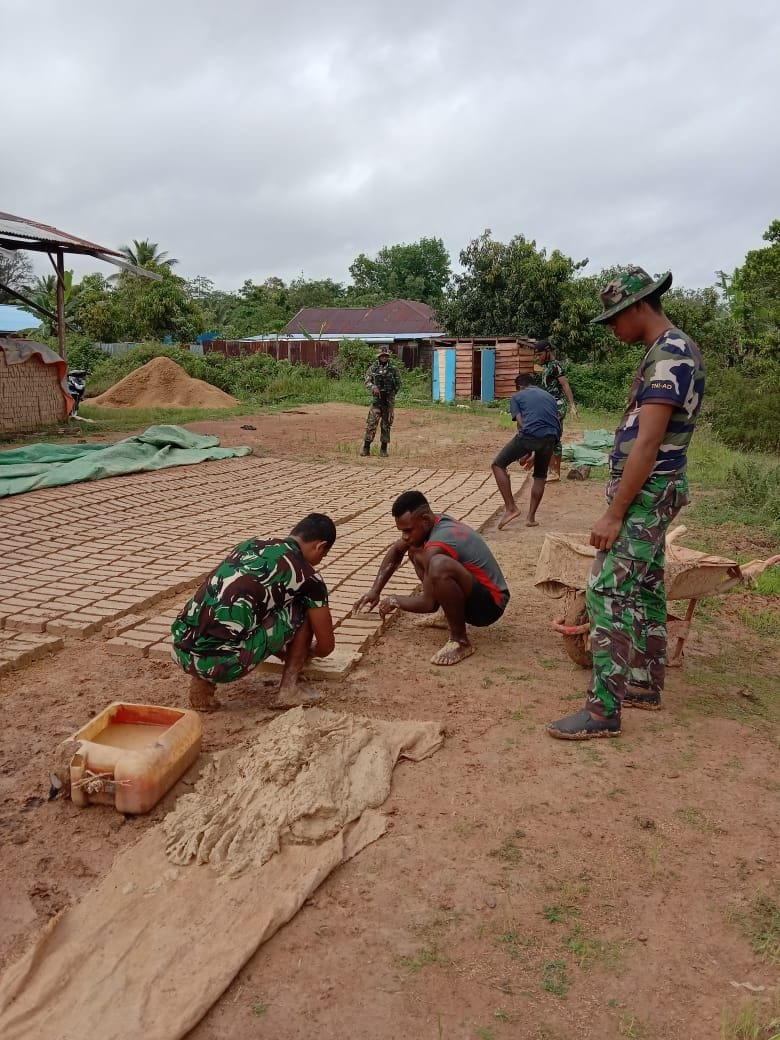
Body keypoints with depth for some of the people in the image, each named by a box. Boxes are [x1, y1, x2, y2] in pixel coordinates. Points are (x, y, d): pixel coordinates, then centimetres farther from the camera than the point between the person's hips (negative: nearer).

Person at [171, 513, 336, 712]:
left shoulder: (249, 545, 22)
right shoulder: (306, 576, 4)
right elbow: (326, 646, 14)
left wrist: (285, 652, 51)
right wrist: (305, 650, 39)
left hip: (181, 652, 6)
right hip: (224, 662, -6)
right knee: (305, 608, 11)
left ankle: (202, 680, 17)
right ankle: (288, 689, 14)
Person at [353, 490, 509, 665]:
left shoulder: (437, 545, -27)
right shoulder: (436, 521, 0)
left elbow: (428, 604, -21)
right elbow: (396, 550, 16)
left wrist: (395, 601, -3)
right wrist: (374, 591, 10)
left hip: (490, 604, -10)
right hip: (472, 594, 10)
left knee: (439, 566, -38)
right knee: (415, 550, 12)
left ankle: (460, 641, -20)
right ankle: (451, 617, 16)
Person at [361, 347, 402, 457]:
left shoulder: (393, 369, 3)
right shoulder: (373, 368, 4)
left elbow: (398, 384, 9)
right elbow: (367, 382, 2)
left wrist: (391, 393, 1)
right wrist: (373, 387, -16)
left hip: (389, 401, 0)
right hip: (376, 400, 0)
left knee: (386, 425, 4)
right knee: (371, 423, -6)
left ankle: (384, 449, 11)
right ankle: (366, 448, -3)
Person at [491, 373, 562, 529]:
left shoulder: (517, 397, 19)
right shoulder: (549, 396, 32)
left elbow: (521, 423, 9)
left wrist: (527, 451, 20)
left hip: (529, 435, -4)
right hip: (551, 438, 4)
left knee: (498, 465, 11)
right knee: (540, 476, 24)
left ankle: (510, 508, 3)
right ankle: (531, 517, 23)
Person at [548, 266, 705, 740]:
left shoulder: (669, 355, -18)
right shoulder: (673, 350, 15)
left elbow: (647, 444, -24)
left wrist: (614, 513, -22)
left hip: (645, 493, -11)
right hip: (652, 491, 11)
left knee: (608, 594, -10)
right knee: (644, 589, 16)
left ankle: (604, 709, -4)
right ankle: (645, 684, 29)